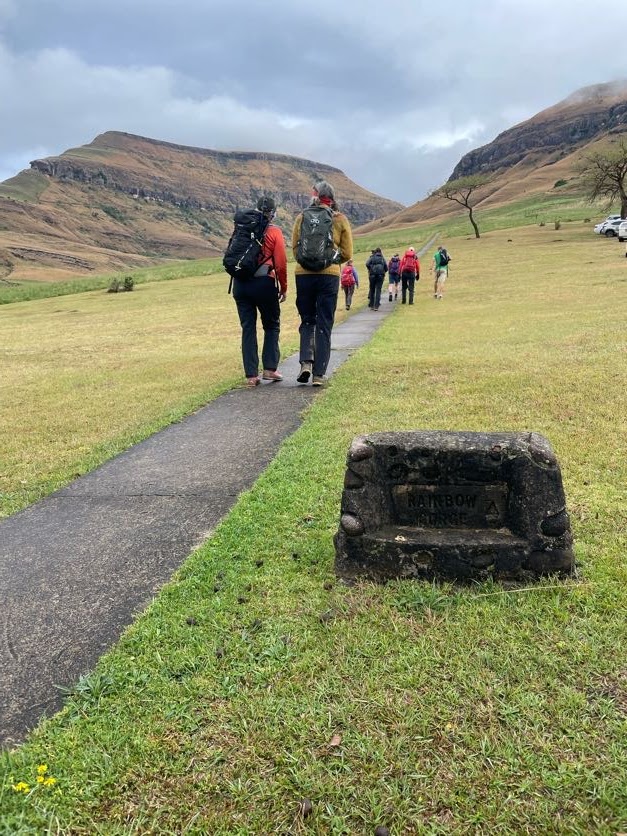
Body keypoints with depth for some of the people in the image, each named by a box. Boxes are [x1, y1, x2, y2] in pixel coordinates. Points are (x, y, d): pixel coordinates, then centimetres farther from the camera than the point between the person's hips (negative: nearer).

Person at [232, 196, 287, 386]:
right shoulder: (274, 232, -1)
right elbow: (281, 263, -6)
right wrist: (283, 288, 4)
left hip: (240, 284, 3)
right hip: (264, 283, -3)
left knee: (248, 329, 7)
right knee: (272, 326, 13)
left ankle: (251, 375, 5)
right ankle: (270, 369, 7)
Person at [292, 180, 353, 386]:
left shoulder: (302, 218, 6)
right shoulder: (340, 219, 3)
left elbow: (294, 248, 6)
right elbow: (347, 253, 4)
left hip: (303, 275, 1)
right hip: (329, 276, -1)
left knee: (307, 321, 16)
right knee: (324, 325, 4)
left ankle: (306, 362, -4)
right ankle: (319, 374, 2)